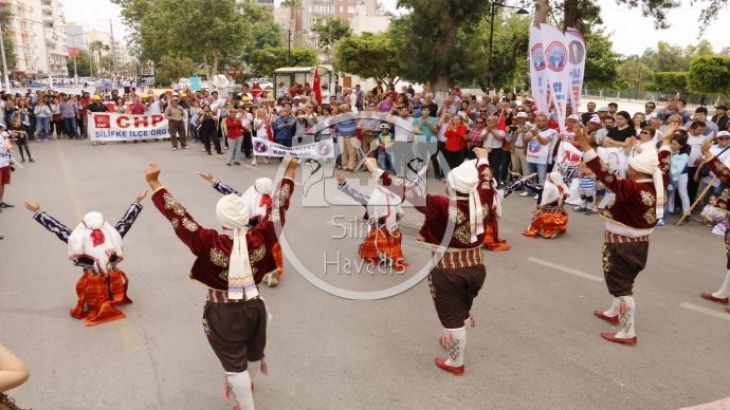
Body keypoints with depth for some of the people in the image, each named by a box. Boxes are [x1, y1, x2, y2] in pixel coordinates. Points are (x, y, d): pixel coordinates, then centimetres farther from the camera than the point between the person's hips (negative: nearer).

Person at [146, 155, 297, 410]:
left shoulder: (209, 244, -26)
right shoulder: (260, 239, -18)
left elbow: (178, 216, -23)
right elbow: (278, 209, -9)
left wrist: (154, 184, -17)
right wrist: (289, 173, 1)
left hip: (223, 313, -4)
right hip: (254, 306, 5)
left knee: (235, 364, 14)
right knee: (254, 355, 30)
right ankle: (244, 387, 59)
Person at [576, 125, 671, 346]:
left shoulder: (631, 188, -28)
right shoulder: (657, 185, -4)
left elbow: (606, 175, -36)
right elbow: (663, 165, 15)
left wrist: (585, 145, -41)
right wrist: (666, 142, 32)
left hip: (622, 244, -9)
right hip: (640, 242, 9)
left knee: (621, 285, -1)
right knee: (624, 281, 26)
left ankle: (627, 333, 4)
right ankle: (614, 313, 45)